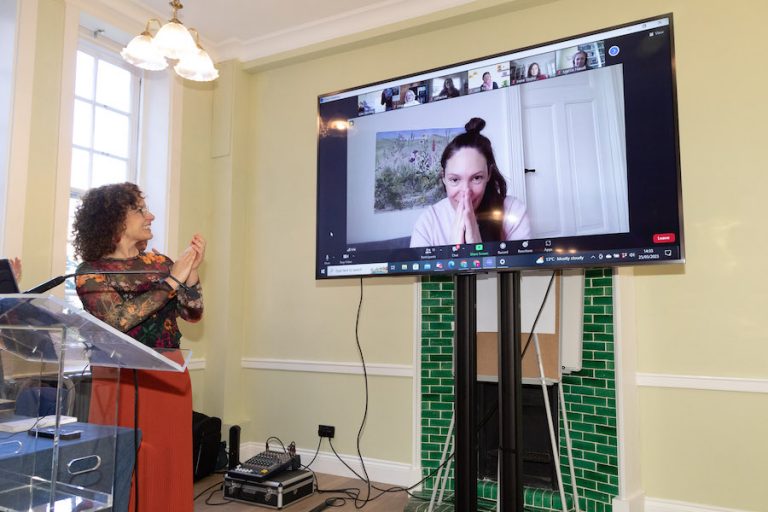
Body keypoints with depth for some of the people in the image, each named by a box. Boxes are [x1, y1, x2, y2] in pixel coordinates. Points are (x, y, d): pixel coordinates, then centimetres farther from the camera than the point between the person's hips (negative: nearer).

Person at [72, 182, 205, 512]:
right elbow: (118, 319, -19)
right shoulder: (91, 271, -3)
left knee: (169, 468, 7)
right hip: (121, 382, -4)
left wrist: (192, 272, -11)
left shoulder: (159, 262, 9)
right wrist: (172, 280, -17)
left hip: (169, 379, 4)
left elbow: (192, 314, 5)